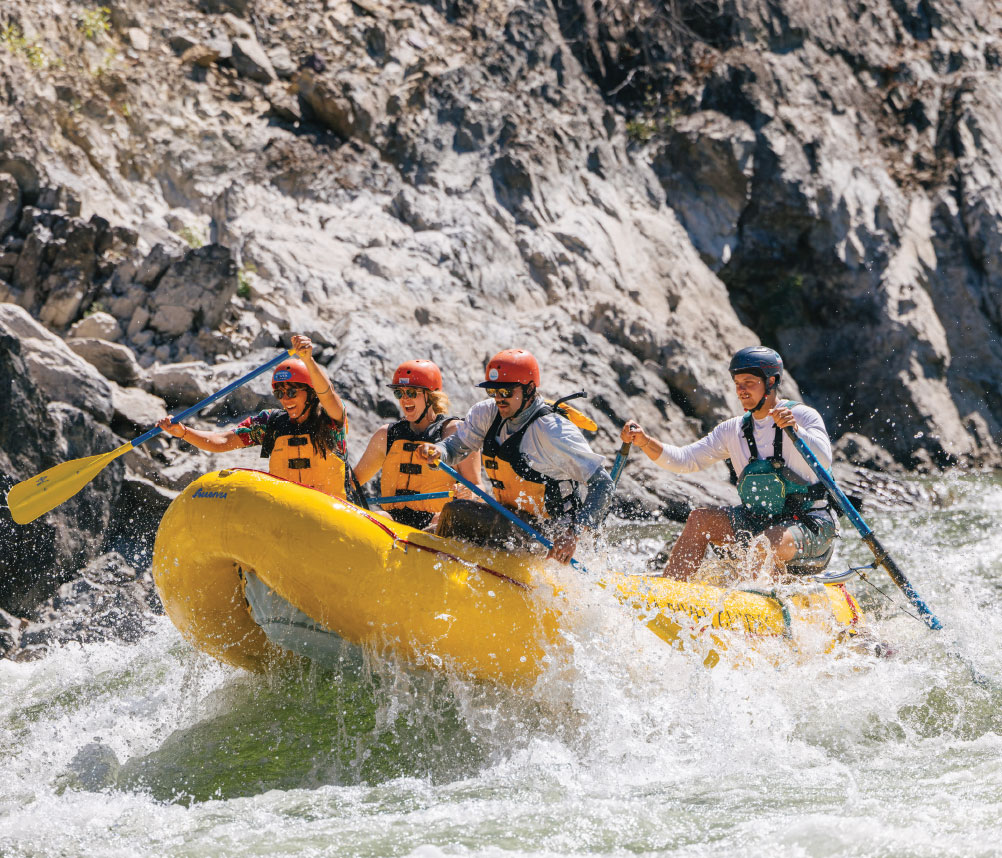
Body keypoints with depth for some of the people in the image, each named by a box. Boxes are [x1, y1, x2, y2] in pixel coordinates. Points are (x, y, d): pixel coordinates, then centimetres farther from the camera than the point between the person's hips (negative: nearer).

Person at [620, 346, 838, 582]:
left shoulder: (803, 416, -8)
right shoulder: (734, 430, 9)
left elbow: (824, 461, -26)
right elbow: (684, 460, 2)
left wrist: (796, 430, -43)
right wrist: (645, 442, -14)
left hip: (809, 524, -6)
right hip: (757, 521, 6)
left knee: (768, 546, -35)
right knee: (699, 519, -11)